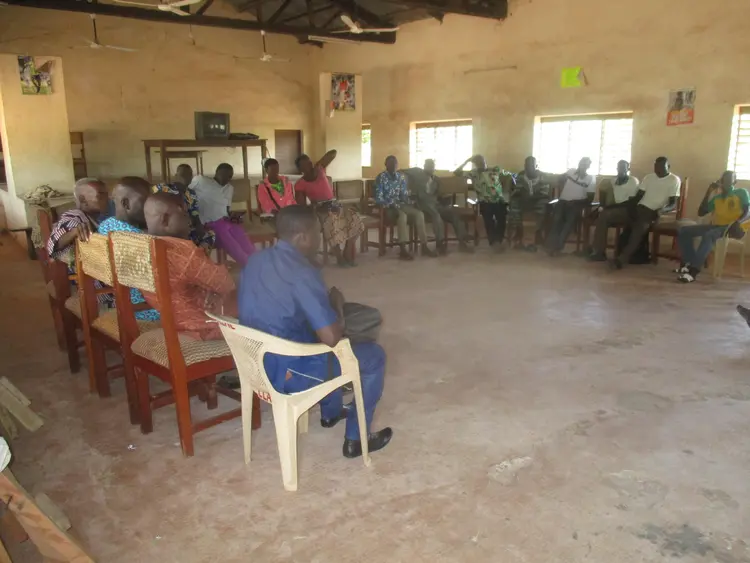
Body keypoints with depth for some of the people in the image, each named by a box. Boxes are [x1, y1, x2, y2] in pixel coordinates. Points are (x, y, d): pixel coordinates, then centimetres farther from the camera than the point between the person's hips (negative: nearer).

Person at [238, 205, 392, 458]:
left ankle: (331, 412, 47)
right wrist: (337, 305, -6)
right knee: (373, 355, 7)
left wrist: (325, 304, 13)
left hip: (257, 363, 9)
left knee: (319, 338, 33)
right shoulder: (302, 274, -25)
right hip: (287, 374, -8)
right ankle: (356, 439, 18)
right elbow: (332, 338, -25)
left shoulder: (255, 261, 1)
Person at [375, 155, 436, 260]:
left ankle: (424, 247, -18)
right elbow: (378, 198, -14)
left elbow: (405, 195, 13)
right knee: (402, 215, -36)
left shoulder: (401, 177, 11)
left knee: (419, 213, -19)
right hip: (387, 207, -6)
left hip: (401, 205, 6)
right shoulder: (381, 178, -7)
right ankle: (403, 250, -39)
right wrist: (393, 205, -24)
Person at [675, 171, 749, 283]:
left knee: (709, 235, -38)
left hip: (733, 228, -7)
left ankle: (693, 271, -46)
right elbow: (701, 213, 12)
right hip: (717, 226, 7)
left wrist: (738, 222, -30)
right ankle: (689, 264, -19)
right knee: (684, 231, -7)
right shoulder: (716, 198, 20)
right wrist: (709, 192, 7)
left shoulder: (741, 193, 4)